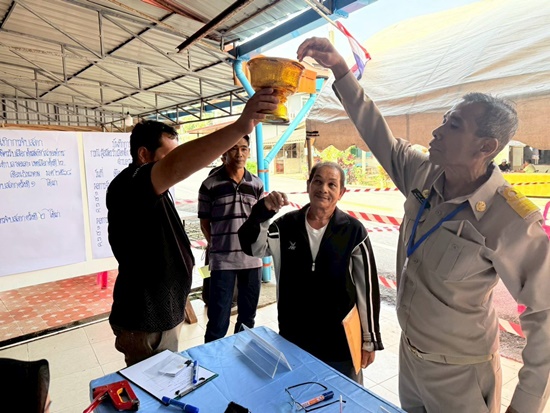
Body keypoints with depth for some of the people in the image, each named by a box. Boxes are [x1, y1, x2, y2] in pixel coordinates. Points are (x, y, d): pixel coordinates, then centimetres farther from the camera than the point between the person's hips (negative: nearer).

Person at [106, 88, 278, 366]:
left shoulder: (155, 192, 11)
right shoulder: (128, 186, -22)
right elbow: (177, 167, -44)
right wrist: (241, 126, -50)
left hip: (164, 316, 10)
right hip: (144, 325, -10)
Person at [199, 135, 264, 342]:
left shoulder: (257, 185, 4)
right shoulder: (210, 185, -6)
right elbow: (205, 223, 2)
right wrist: (218, 245, 2)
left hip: (252, 258, 4)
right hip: (222, 260, -3)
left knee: (248, 317, 17)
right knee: (218, 319, 4)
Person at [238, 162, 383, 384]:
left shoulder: (353, 231, -12)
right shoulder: (286, 225, -4)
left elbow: (367, 288, -7)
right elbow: (252, 247, -17)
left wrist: (369, 340, -3)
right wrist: (263, 211, -33)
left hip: (340, 339, -2)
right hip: (293, 336, 3)